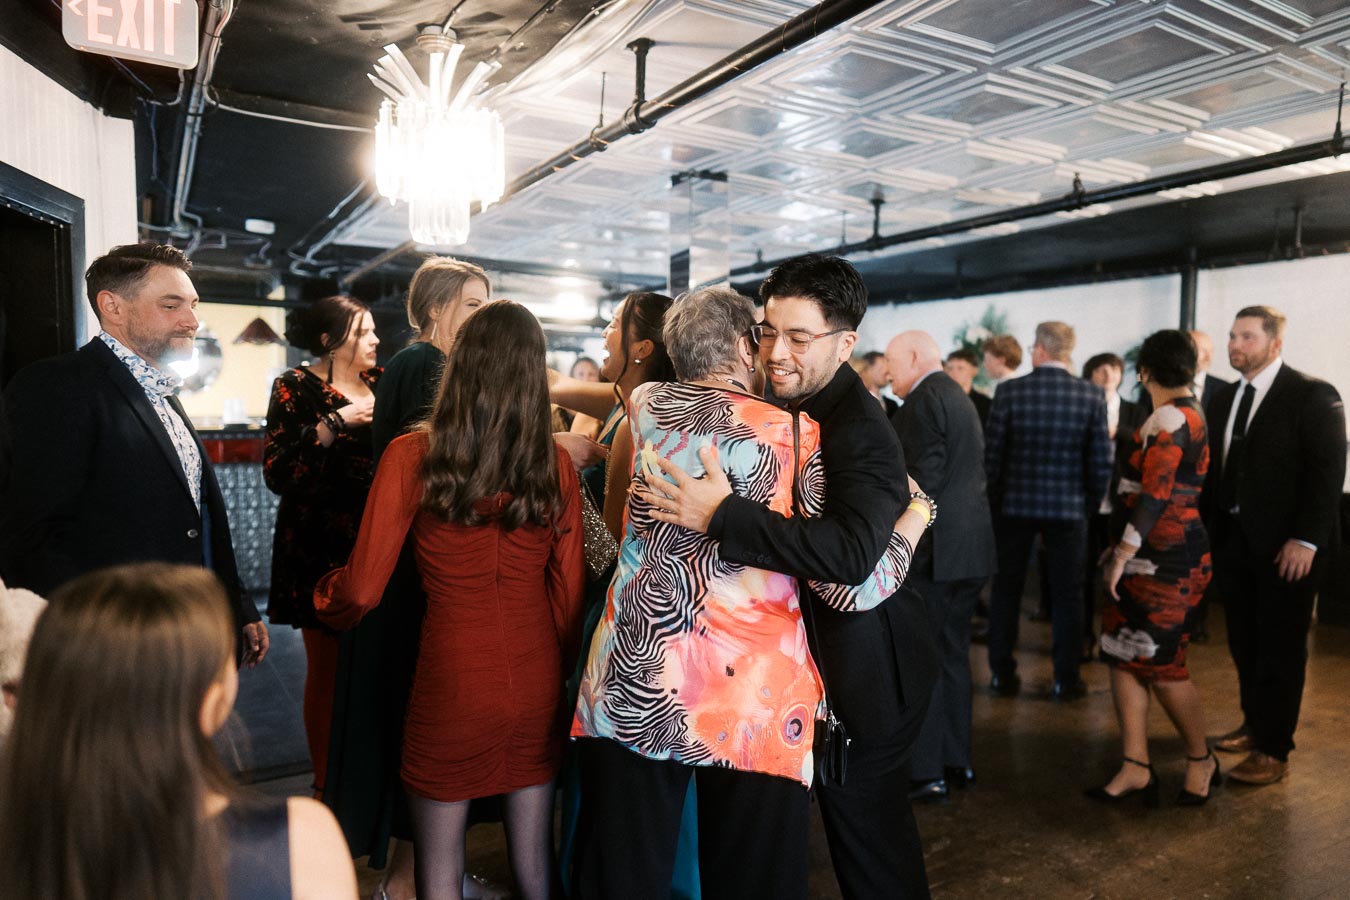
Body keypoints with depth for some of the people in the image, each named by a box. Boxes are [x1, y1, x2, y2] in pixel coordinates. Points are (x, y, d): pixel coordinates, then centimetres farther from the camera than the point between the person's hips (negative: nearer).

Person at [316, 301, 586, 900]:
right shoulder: (554, 463, -6)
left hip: (451, 682, -2)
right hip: (537, 683, 3)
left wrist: (322, 598, 13)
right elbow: (570, 588, -1)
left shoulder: (412, 456, -13)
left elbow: (361, 592, -10)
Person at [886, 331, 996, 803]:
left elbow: (924, 480, -20)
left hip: (931, 550, -10)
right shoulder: (958, 398, 18)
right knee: (952, 655, 16)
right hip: (969, 547, 10)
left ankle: (925, 771, 6)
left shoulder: (924, 400, -13)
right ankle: (956, 761, 25)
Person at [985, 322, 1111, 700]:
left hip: (1015, 503, 0)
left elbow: (992, 454, -7)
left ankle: (1003, 674, 17)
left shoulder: (1010, 391, -8)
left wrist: (994, 498, 6)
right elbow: (1101, 461, -4)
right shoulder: (1092, 395, -5)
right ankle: (1066, 679, 16)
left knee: (1006, 590, 11)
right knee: (1067, 595, 10)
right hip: (1069, 506, 0)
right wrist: (1091, 503, 10)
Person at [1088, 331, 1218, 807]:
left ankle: (1202, 761, 21)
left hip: (1165, 561, -9)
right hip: (1147, 557, 10)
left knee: (1161, 666, 1)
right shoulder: (1182, 413, 16)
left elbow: (1155, 494, -22)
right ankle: (1136, 767, 13)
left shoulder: (1172, 417, -14)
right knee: (1124, 657, 7)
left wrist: (1124, 552, -21)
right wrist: (1122, 550, 21)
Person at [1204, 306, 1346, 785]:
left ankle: (1273, 751, 13)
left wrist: (1307, 540, -18)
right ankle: (1254, 724, 31)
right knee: (1244, 643, 14)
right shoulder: (1225, 398, 11)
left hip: (1286, 545, -6)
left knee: (1280, 649, 3)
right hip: (1234, 540, 6)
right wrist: (1210, 530, 5)